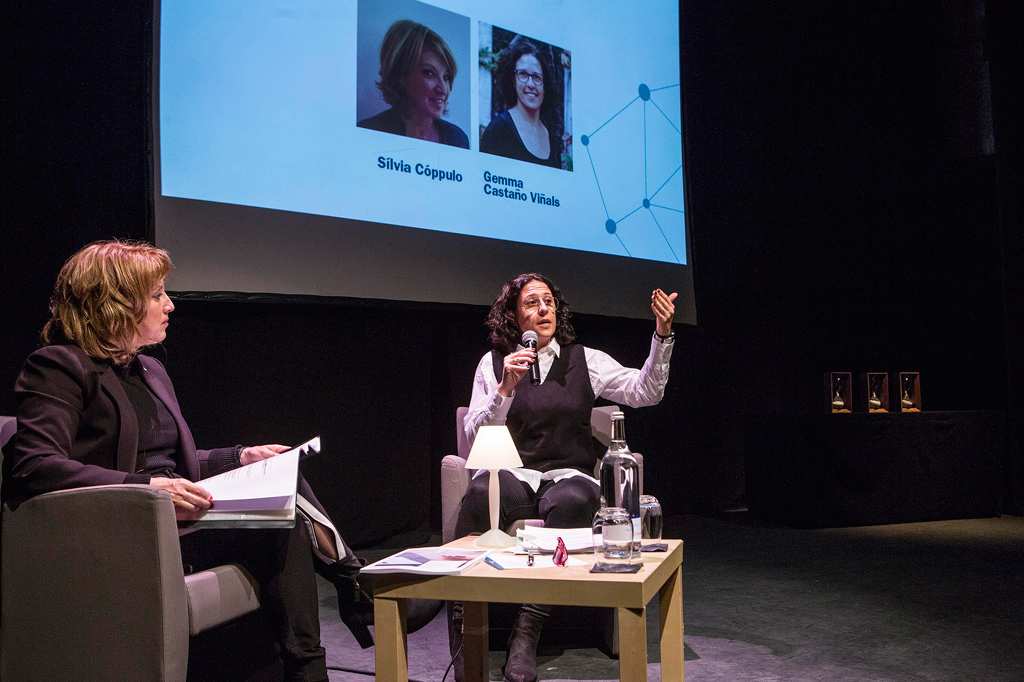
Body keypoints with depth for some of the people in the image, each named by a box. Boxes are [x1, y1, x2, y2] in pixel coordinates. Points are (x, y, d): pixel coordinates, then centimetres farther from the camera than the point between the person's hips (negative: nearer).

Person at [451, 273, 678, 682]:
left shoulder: (584, 359, 11)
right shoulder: (494, 362, 10)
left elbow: (644, 392, -1)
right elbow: (475, 435, 3)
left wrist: (662, 336, -15)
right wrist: (506, 387, -12)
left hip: (568, 476, 1)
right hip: (513, 474, 0)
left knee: (571, 501, -37)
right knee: (481, 493, -37)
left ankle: (526, 634, -31)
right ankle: (464, 636, -30)